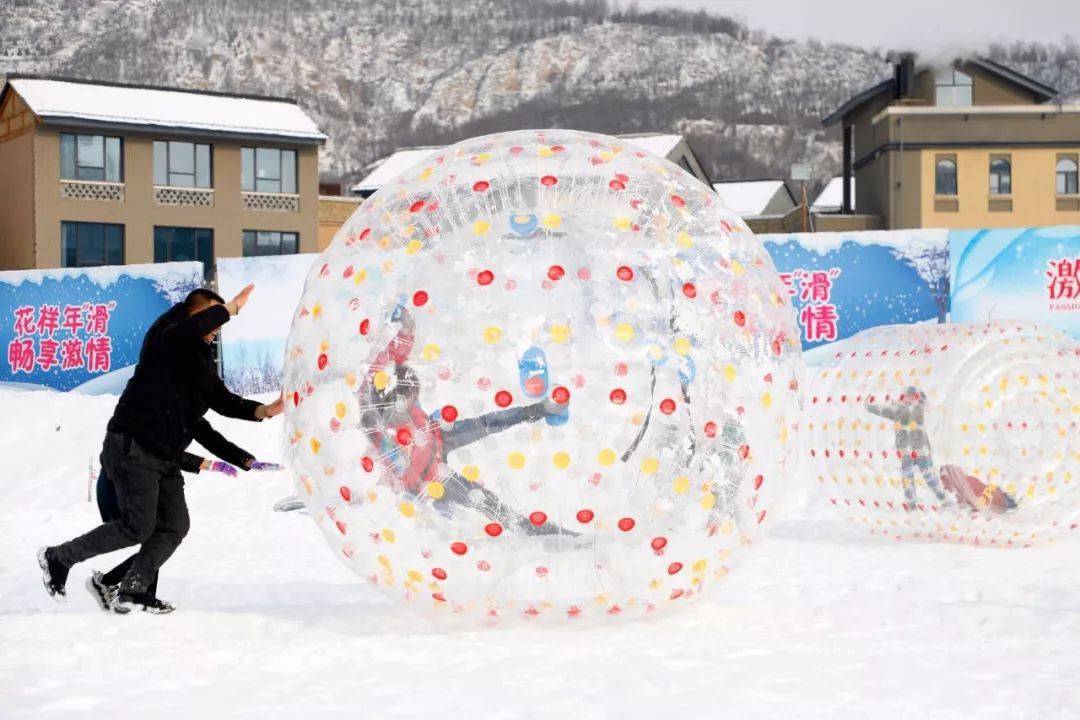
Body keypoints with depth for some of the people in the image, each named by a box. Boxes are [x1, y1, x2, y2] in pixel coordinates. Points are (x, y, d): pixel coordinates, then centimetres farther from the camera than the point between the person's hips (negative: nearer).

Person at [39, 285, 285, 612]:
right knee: (138, 527, -10)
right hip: (132, 447, -9)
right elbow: (193, 327, -35)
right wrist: (233, 306, -28)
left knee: (175, 525, 2)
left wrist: (264, 410, -1)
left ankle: (132, 591, 11)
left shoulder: (201, 357, 17)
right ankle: (58, 557, 6)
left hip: (165, 458, 9)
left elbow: (222, 401, 14)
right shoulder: (166, 337, -10)